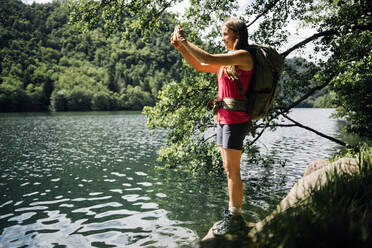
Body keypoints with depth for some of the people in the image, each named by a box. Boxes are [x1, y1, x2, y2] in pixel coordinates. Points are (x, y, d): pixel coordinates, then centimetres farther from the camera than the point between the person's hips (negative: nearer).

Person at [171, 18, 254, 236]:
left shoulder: (244, 56, -9)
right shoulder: (228, 61, 19)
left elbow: (208, 59, -19)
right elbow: (200, 66, 23)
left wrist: (185, 41, -9)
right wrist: (181, 47, 12)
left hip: (236, 121, -9)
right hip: (224, 119, 9)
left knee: (233, 171, -3)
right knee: (229, 170, 12)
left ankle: (236, 218, 8)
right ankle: (232, 214, 23)